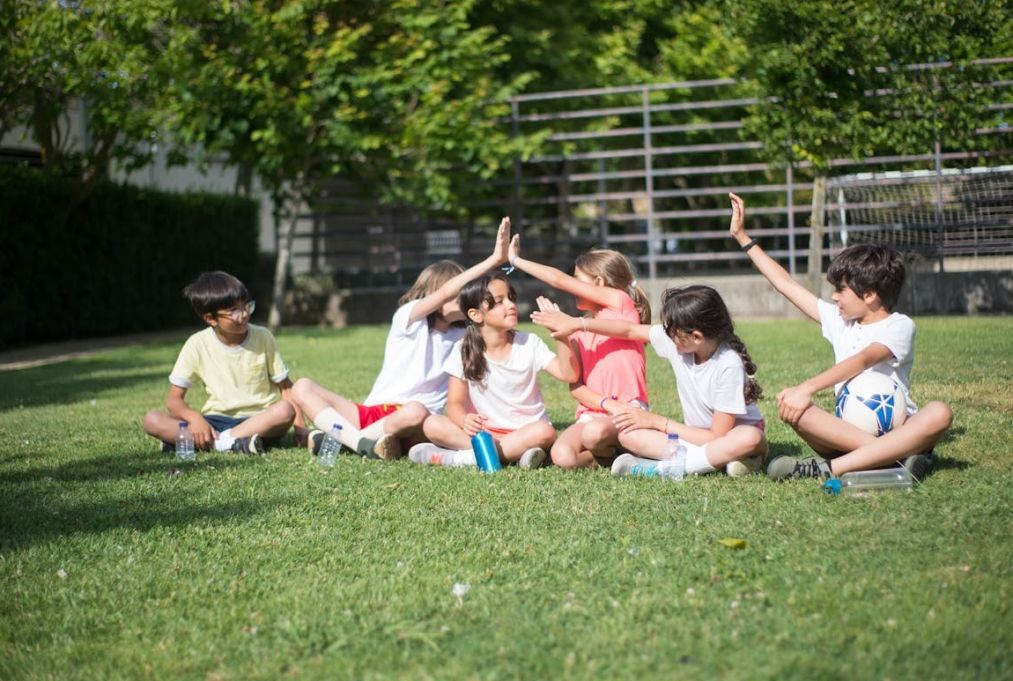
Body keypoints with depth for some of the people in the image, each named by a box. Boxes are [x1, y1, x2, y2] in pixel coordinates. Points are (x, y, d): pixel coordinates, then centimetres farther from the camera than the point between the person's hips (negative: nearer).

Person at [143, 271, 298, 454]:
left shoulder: (263, 338, -3)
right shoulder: (198, 345, -4)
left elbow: (286, 387, 2)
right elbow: (174, 399, -2)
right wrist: (195, 418, -24)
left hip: (259, 421, -1)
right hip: (216, 421, 1)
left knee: (285, 411, -35)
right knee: (152, 420, -21)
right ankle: (233, 443, -36)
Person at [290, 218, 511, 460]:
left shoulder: (461, 336, 14)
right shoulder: (407, 318, -1)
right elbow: (446, 292, -16)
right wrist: (492, 260, -23)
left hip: (413, 429, 1)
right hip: (372, 412, -1)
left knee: (416, 412, -39)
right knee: (302, 388, -19)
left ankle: (335, 436, -22)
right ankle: (363, 443, -36)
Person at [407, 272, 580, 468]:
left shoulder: (530, 344, -3)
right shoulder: (465, 352, -3)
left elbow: (569, 375, -11)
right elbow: (454, 403, -4)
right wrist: (464, 420, -28)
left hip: (525, 432, 0)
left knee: (544, 432, -34)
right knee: (433, 424, -23)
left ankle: (461, 457, -28)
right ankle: (514, 453, -30)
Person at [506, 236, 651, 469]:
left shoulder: (621, 302, 1)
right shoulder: (579, 334, 18)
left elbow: (560, 280, -4)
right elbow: (575, 386, 7)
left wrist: (516, 260, 4)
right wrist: (609, 404, -13)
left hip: (627, 411, -5)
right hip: (592, 413, 5)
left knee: (594, 433, -38)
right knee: (562, 456, -27)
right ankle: (610, 453, -2)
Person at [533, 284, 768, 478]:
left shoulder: (729, 366, -27)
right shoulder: (676, 338, -11)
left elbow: (717, 436, -25)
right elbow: (630, 330, 5)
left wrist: (657, 422, -18)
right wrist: (576, 324, 4)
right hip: (696, 435, 5)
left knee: (749, 439, -41)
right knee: (628, 433, -17)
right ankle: (719, 460, -25)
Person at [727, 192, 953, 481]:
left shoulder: (900, 326, -4)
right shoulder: (839, 320, 14)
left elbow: (862, 360, -22)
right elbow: (785, 284, 19)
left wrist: (808, 388, -36)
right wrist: (742, 237, 21)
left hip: (897, 431, -4)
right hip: (846, 431, 4)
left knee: (939, 413, -35)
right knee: (788, 406, -23)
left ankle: (831, 468, -46)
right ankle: (897, 456, -36)